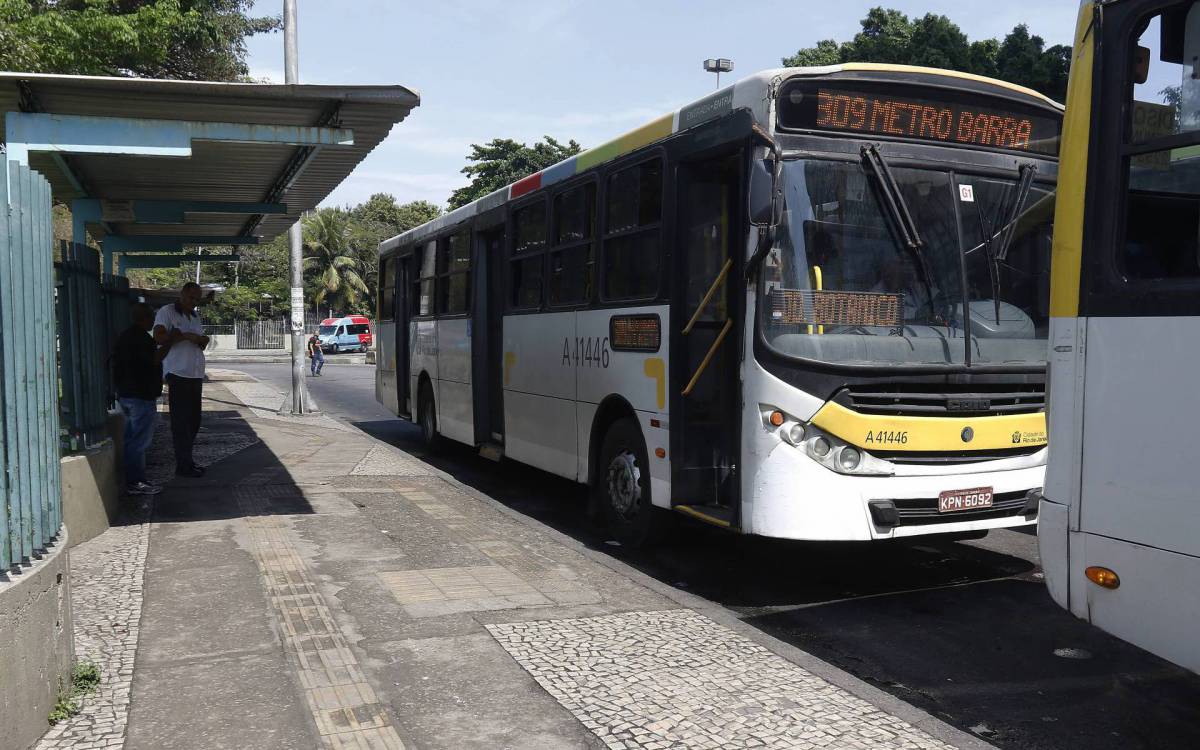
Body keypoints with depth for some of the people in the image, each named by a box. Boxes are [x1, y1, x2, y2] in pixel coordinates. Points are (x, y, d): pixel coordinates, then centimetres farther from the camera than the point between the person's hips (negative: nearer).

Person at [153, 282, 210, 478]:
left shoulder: (195, 316, 20)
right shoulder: (166, 312, -3)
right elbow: (159, 337, -16)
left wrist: (202, 341, 6)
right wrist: (186, 336, -17)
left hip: (196, 374, 8)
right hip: (178, 374, -8)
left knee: (193, 420, 10)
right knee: (181, 421, -6)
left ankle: (187, 461, 20)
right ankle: (183, 465, -2)